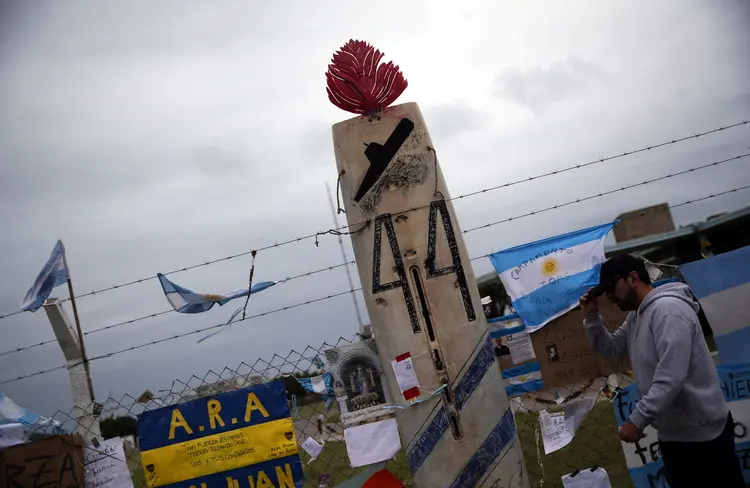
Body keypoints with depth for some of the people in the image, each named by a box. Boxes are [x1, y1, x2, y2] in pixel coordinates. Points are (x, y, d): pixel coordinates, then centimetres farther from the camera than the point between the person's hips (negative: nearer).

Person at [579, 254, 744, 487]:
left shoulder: (667, 309, -21)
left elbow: (671, 377, -28)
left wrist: (637, 420, -26)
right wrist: (591, 316, 3)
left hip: (701, 434, -10)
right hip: (672, 434, 10)